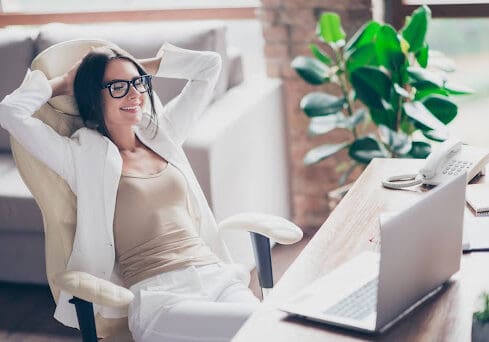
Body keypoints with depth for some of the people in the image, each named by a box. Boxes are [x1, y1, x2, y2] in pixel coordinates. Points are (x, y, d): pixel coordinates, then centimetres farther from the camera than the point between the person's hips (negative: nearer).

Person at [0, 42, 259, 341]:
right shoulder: (84, 156, 4)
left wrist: (140, 68, 22)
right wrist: (63, 83, 9)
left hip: (218, 276, 5)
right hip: (161, 296, -5)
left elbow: (209, 65, 26)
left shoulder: (162, 133, 19)